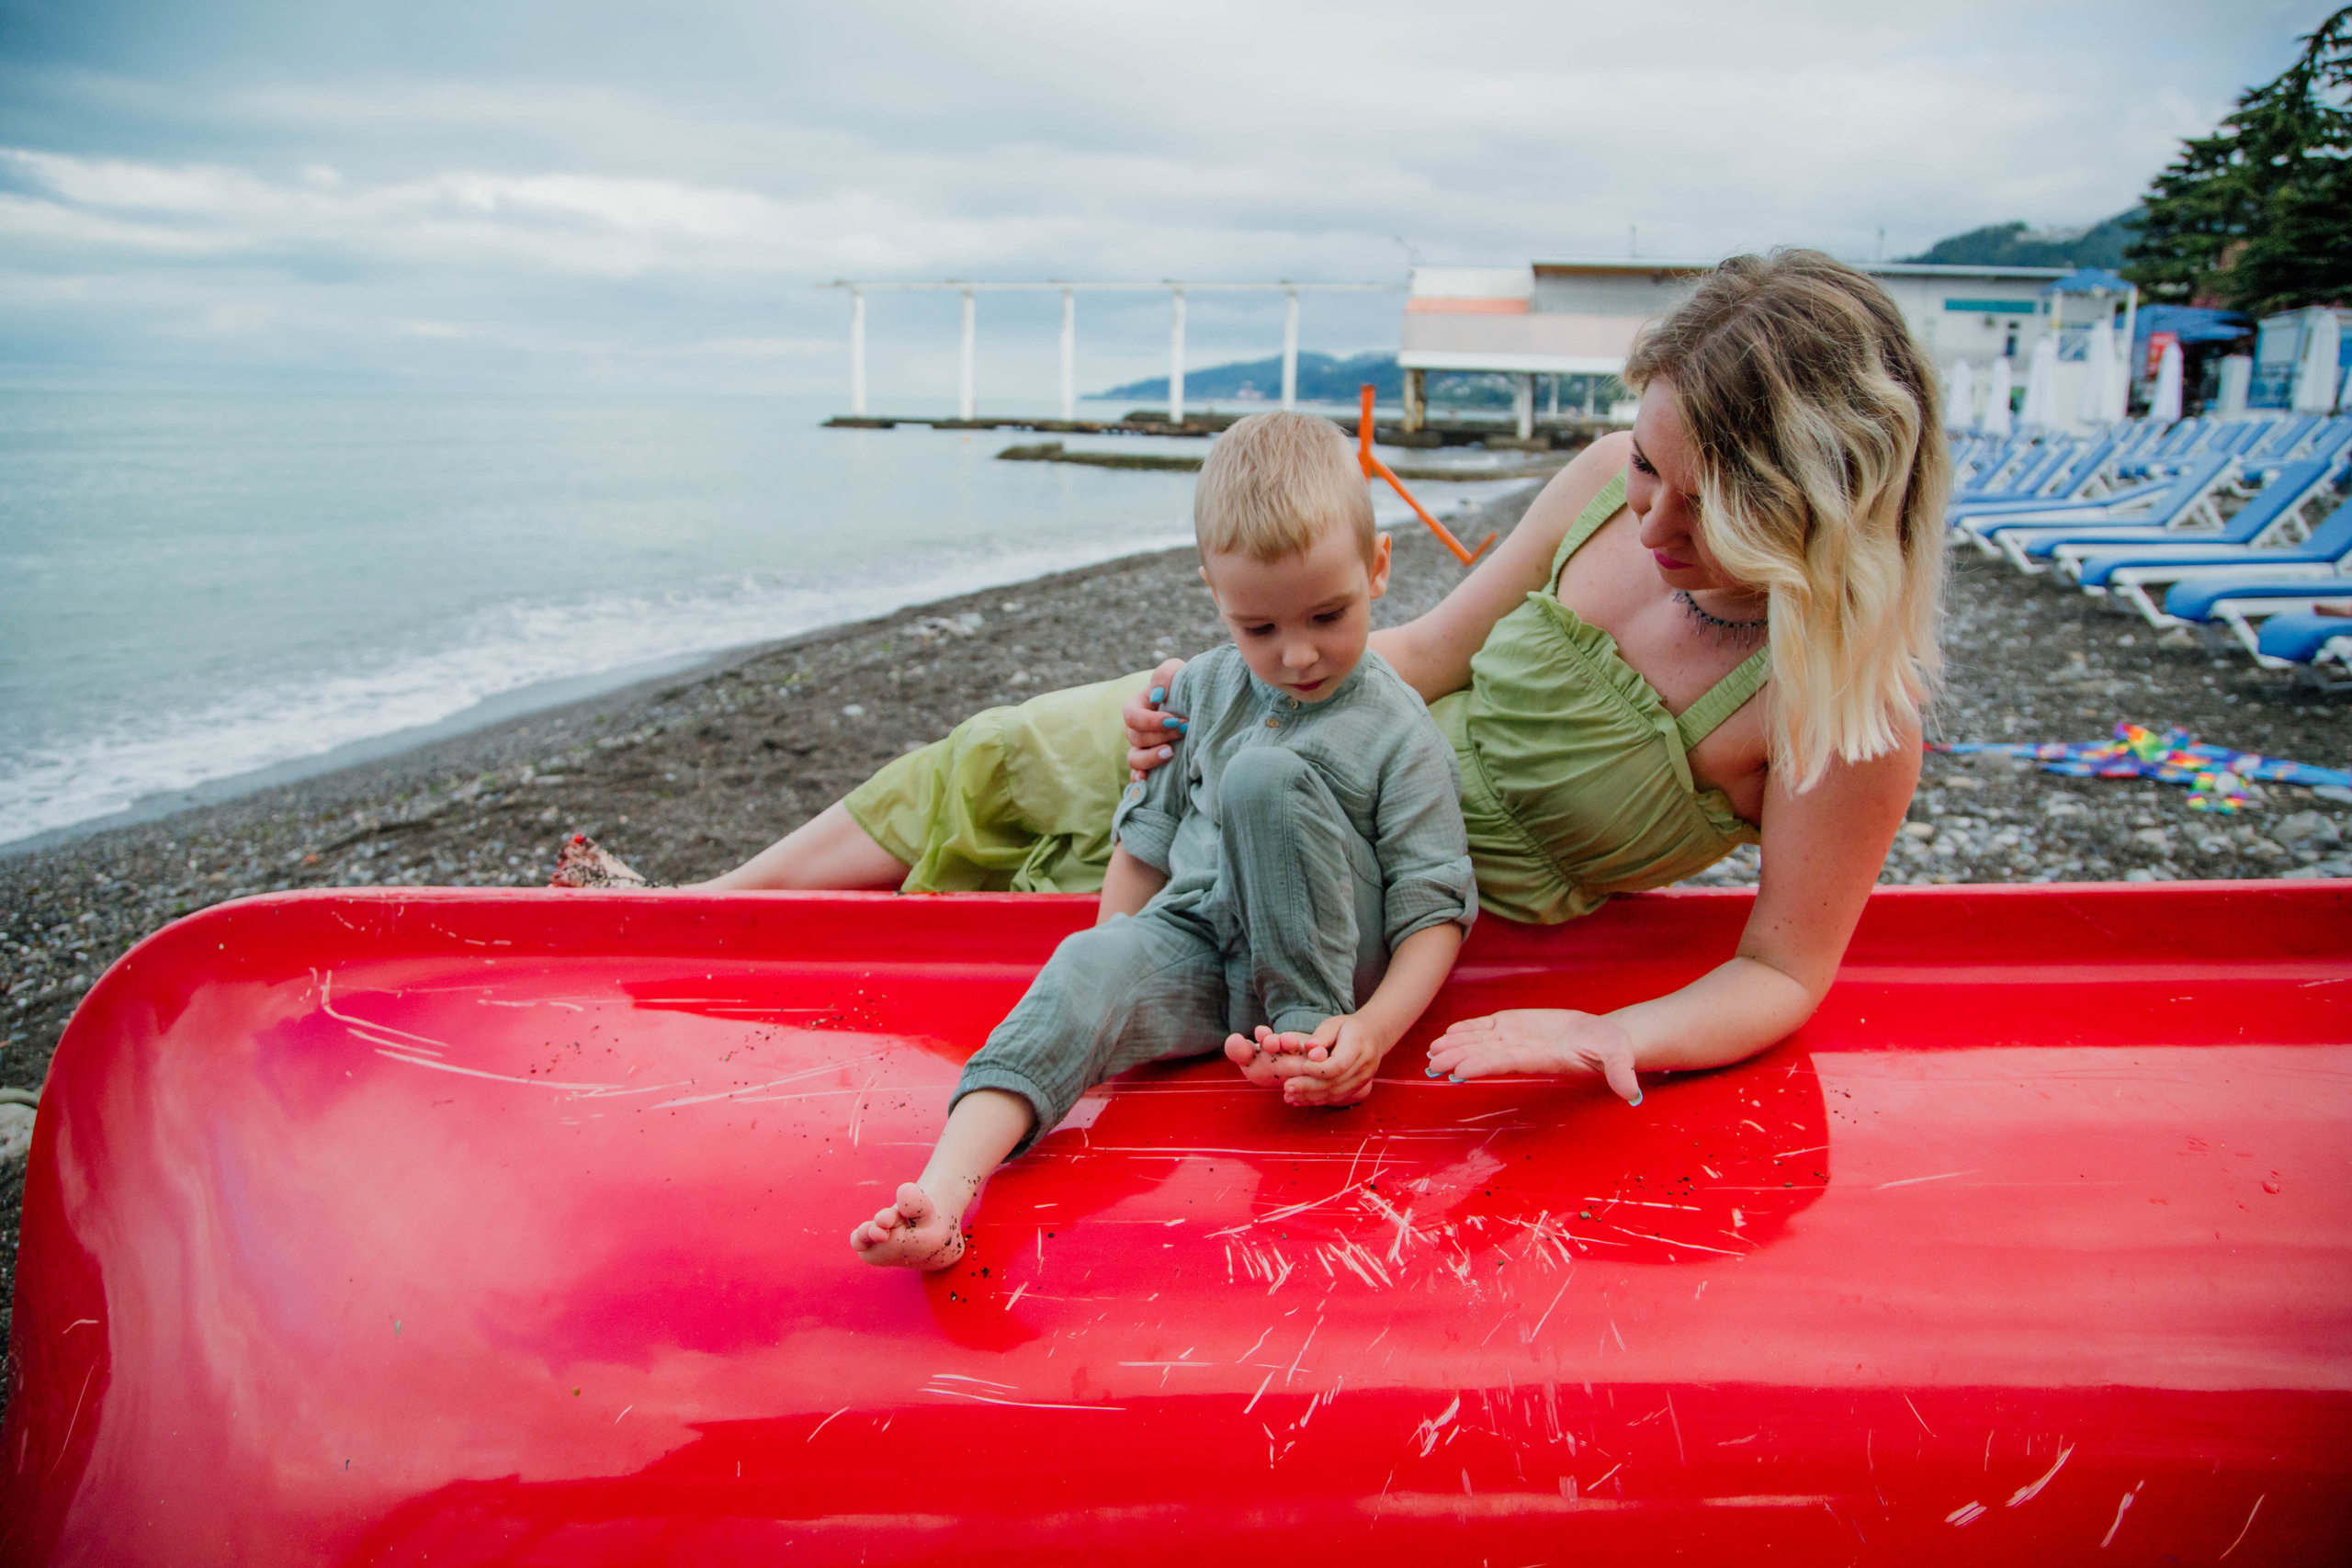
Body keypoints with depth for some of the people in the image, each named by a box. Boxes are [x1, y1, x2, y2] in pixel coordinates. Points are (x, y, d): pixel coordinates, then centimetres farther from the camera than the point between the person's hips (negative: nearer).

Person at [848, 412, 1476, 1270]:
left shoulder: (1397, 733, -6)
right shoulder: (1202, 690, 8)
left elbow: (1436, 909, -7)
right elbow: (1148, 837, 16)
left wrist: (1373, 1028, -21)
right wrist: (1113, 968, 7)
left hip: (1316, 961, -3)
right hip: (1197, 942, 4)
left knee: (1266, 775, -26)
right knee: (1086, 967, -30)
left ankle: (1309, 1023, -19)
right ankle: (947, 1184, -49)